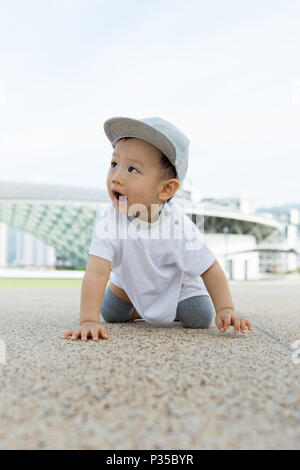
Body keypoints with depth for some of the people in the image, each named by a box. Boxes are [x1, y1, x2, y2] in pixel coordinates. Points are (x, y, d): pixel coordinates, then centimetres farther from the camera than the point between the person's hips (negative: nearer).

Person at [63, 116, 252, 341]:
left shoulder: (179, 225, -37)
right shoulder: (109, 218, -35)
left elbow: (210, 269, -26)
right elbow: (96, 272, -41)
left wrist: (225, 310, -34)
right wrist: (88, 321, -50)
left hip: (176, 281, -1)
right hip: (131, 280, 2)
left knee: (201, 318, -14)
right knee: (110, 314, 1)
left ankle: (173, 310, 20)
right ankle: (137, 310, 31)